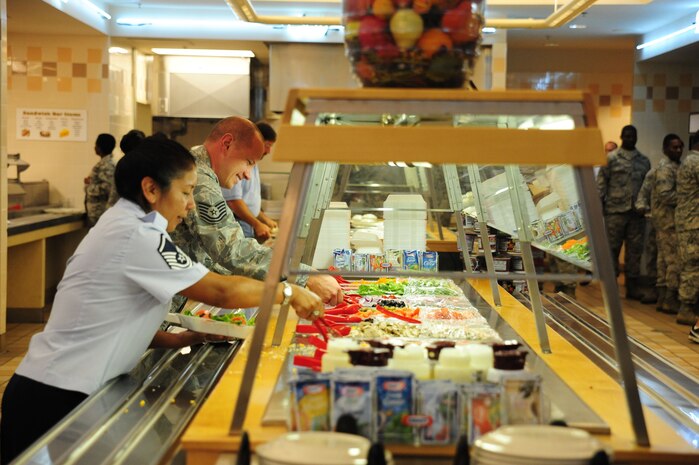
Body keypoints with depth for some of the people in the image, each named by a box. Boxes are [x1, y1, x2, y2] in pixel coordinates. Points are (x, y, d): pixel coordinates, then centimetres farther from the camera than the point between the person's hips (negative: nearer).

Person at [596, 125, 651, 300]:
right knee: (612, 248, 0)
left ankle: (632, 285, 14)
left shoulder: (644, 161, 14)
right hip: (615, 211, -3)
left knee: (635, 249, 6)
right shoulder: (611, 158, 3)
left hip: (637, 212, 3)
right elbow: (601, 183, -1)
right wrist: (599, 206, -8)